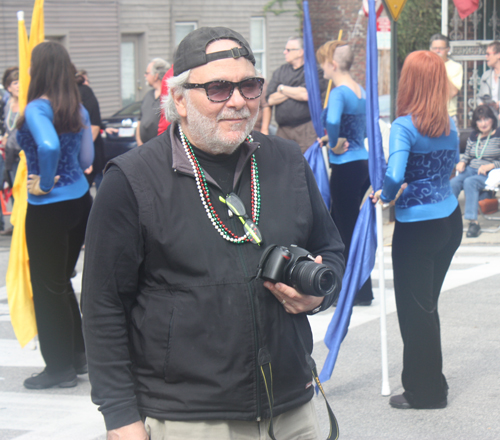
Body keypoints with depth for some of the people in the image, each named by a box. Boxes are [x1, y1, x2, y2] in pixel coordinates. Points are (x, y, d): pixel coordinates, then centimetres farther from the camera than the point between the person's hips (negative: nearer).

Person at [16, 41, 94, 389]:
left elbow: (49, 146, -36)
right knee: (62, 282, 21)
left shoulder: (37, 109, -18)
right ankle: (77, 356, 28)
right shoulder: (78, 109, 5)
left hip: (49, 208, -8)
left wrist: (44, 183, -22)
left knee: (48, 288, 6)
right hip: (80, 200, 8)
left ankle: (60, 367, 14)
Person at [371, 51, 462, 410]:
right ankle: (430, 384, 28)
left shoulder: (405, 126, -18)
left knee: (415, 309, 5)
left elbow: (394, 177, -29)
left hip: (418, 228, -7)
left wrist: (385, 195, -9)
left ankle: (425, 391, 13)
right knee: (427, 304, 19)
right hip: (451, 220, 7)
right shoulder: (450, 125, 3)